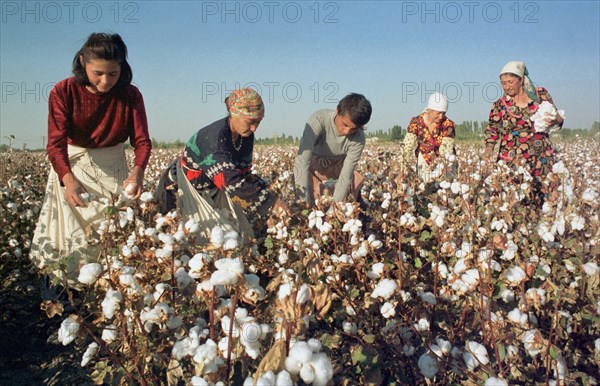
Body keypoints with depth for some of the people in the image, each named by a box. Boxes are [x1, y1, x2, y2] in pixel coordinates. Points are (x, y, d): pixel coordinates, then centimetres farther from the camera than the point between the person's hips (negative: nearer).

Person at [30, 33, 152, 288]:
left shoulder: (130, 95, -11)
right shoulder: (63, 92, -15)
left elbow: (142, 140, -17)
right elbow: (56, 143, -23)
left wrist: (138, 172, -39)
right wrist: (68, 179, -43)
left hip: (113, 168, 1)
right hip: (71, 165, -1)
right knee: (72, 235, -5)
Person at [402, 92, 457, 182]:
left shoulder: (448, 125, -17)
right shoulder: (416, 122, -15)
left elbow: (446, 151, -20)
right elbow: (407, 147, -15)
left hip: (443, 160, 0)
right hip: (424, 159, 0)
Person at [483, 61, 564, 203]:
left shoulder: (541, 94, 7)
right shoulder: (499, 105, 7)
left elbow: (557, 118, 13)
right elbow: (491, 130, 9)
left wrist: (555, 120, -11)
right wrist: (489, 148, -10)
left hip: (541, 160, 1)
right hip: (511, 163, 0)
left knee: (541, 198, -5)